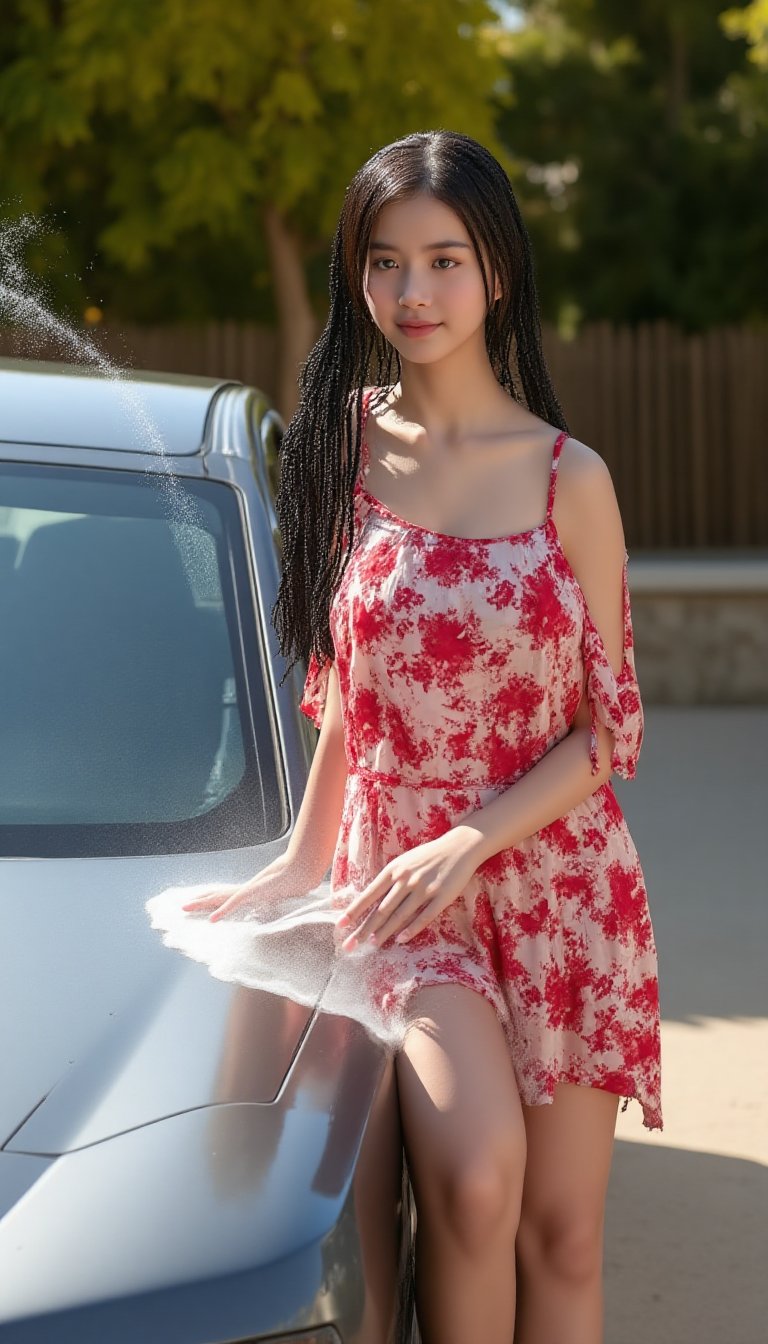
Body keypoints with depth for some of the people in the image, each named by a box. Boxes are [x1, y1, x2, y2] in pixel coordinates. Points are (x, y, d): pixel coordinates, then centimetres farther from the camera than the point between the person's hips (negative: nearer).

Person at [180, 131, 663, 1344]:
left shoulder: (567, 478, -2)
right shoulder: (340, 448, 4)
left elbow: (611, 730, -1)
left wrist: (467, 845, -13)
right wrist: (304, 859, 11)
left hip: (556, 875, 0)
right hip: (394, 882, 0)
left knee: (560, 1233, 1)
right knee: (474, 1176, -25)